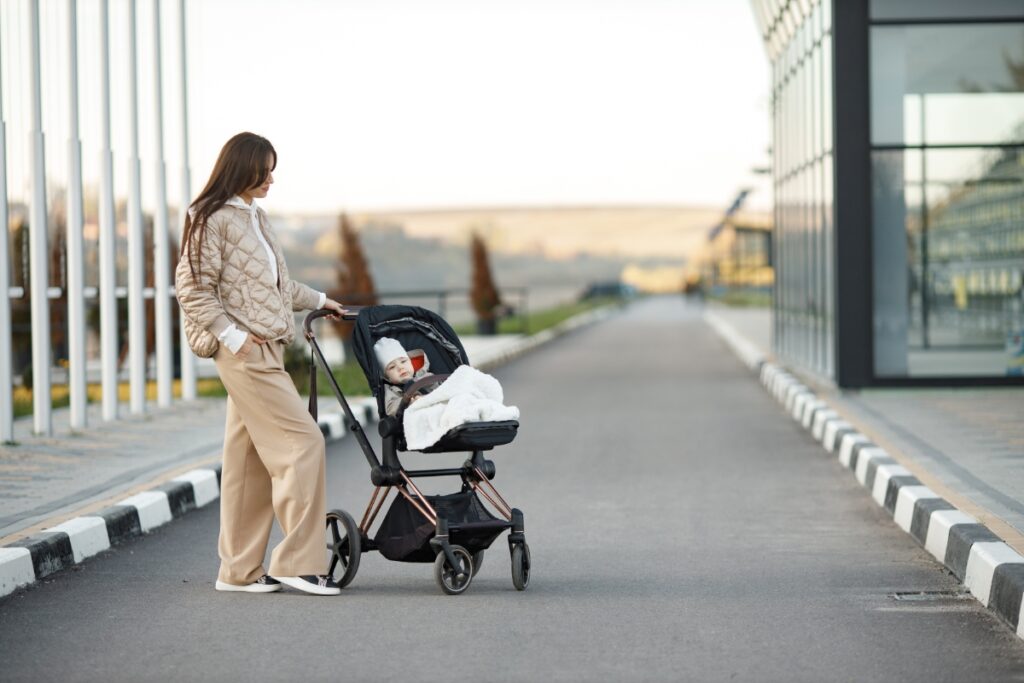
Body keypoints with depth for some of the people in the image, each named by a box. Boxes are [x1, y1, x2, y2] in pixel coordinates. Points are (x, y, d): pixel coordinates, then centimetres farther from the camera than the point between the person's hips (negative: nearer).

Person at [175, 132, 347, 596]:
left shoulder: (254, 217, 18)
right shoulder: (213, 219, -10)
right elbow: (192, 288, -13)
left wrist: (318, 300, 32)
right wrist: (231, 334, -17)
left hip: (266, 348, 9)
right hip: (245, 350, -9)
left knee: (250, 455, 9)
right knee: (301, 441, -12)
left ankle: (240, 571, 12)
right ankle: (297, 562, -8)